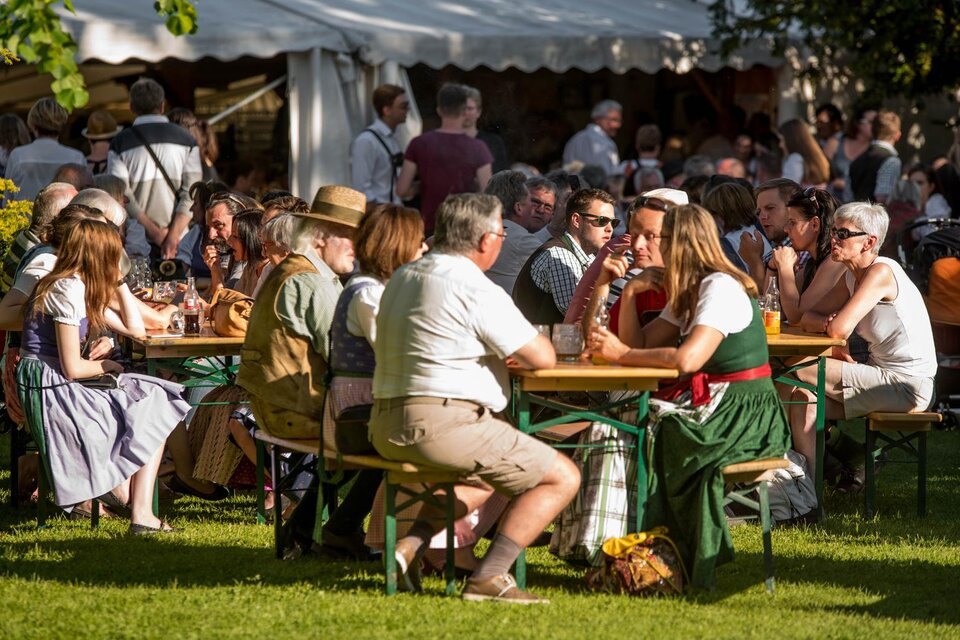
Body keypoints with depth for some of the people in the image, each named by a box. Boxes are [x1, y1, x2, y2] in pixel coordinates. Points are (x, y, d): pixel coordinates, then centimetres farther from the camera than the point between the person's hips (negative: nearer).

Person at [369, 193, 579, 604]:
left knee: (483, 478, 34)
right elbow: (542, 359, -9)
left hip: (386, 429, 9)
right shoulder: (476, 289, -11)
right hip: (443, 424, -9)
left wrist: (500, 352, 22)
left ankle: (412, 544, 13)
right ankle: (490, 577, -10)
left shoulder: (402, 279, 17)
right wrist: (537, 342, 15)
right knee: (562, 477, 1)